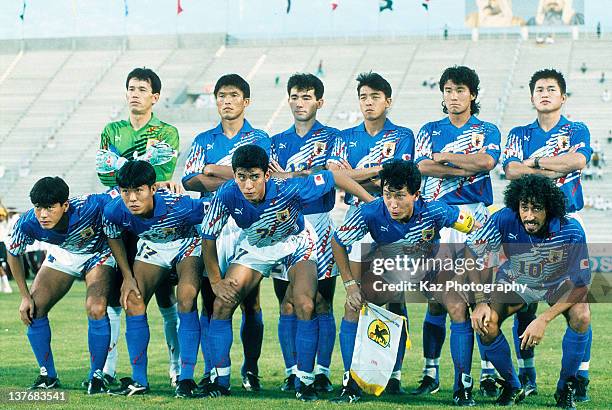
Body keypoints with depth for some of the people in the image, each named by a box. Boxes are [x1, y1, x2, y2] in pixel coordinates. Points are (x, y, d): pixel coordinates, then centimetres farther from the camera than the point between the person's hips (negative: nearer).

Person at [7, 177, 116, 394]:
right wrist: (25, 296, -7)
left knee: (96, 309, -25)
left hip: (98, 253, -4)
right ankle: (48, 376, 10)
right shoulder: (27, 224, -30)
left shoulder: (89, 207, -42)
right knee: (34, 308, -7)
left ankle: (96, 375, -6)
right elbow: (13, 254, -8)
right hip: (62, 255, 4)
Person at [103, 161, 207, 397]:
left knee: (186, 298, -24)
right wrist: (128, 277, -6)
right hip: (150, 245, 4)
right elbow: (113, 237, -4)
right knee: (133, 301, -9)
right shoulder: (114, 211, -27)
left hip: (187, 242, -4)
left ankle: (186, 379, -18)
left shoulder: (178, 206, -40)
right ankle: (139, 380, 2)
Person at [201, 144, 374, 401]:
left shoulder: (288, 189, -37)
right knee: (222, 303, -9)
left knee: (305, 305, -22)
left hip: (295, 243, -2)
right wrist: (215, 281, -12)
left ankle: (306, 381, -8)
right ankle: (220, 380, 4)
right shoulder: (227, 196, -31)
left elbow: (334, 178, -24)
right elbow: (208, 236, -15)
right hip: (254, 245, 2)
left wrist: (374, 203, -18)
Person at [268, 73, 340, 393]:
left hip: (318, 223, -3)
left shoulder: (331, 137, 6)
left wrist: (287, 177, -9)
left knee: (321, 304, -3)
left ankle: (321, 373, 0)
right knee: (287, 305, 1)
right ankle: (292, 372, 5)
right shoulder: (277, 141, 18)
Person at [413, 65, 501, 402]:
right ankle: (431, 372, 6)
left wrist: (443, 157, -4)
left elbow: (487, 161, -12)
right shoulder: (430, 131, 15)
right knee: (437, 298, 0)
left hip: (475, 215, -1)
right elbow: (422, 166, -4)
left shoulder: (487, 130, 10)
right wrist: (467, 168, -9)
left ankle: (487, 372, 0)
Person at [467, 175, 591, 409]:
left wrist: (544, 319, -34)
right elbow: (471, 253, -16)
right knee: (485, 323, -24)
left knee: (581, 317, -31)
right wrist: (480, 301, -25)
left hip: (559, 282, -1)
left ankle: (566, 387, -7)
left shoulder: (570, 230, -31)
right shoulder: (505, 220, -29)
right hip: (515, 281, 1)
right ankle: (512, 387, 2)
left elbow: (581, 284, -25)